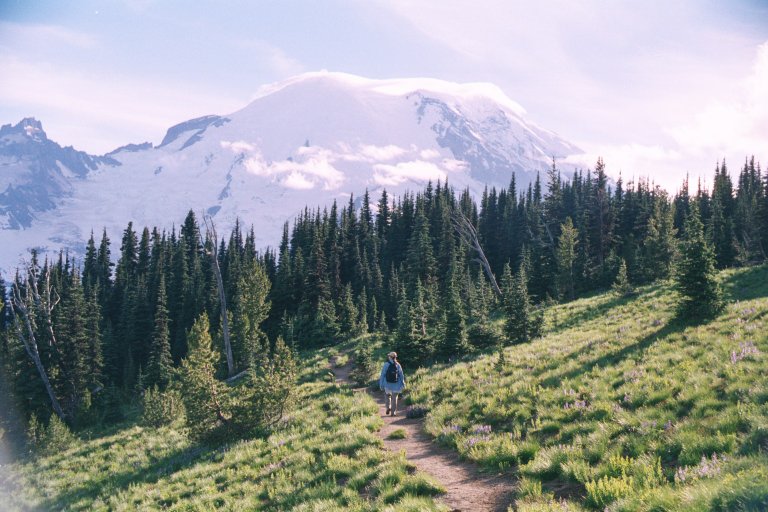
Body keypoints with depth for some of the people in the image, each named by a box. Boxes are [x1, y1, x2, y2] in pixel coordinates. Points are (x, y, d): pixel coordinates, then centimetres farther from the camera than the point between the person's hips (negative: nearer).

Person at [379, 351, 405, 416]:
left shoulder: (386, 365, -7)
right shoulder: (398, 365, -1)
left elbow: (382, 375, -7)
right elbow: (401, 375, 2)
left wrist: (381, 384, -2)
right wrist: (403, 384, 9)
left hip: (388, 384, -1)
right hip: (396, 384, 1)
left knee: (388, 396, 23)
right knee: (395, 398, 10)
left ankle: (388, 407, 6)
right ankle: (393, 412, 6)